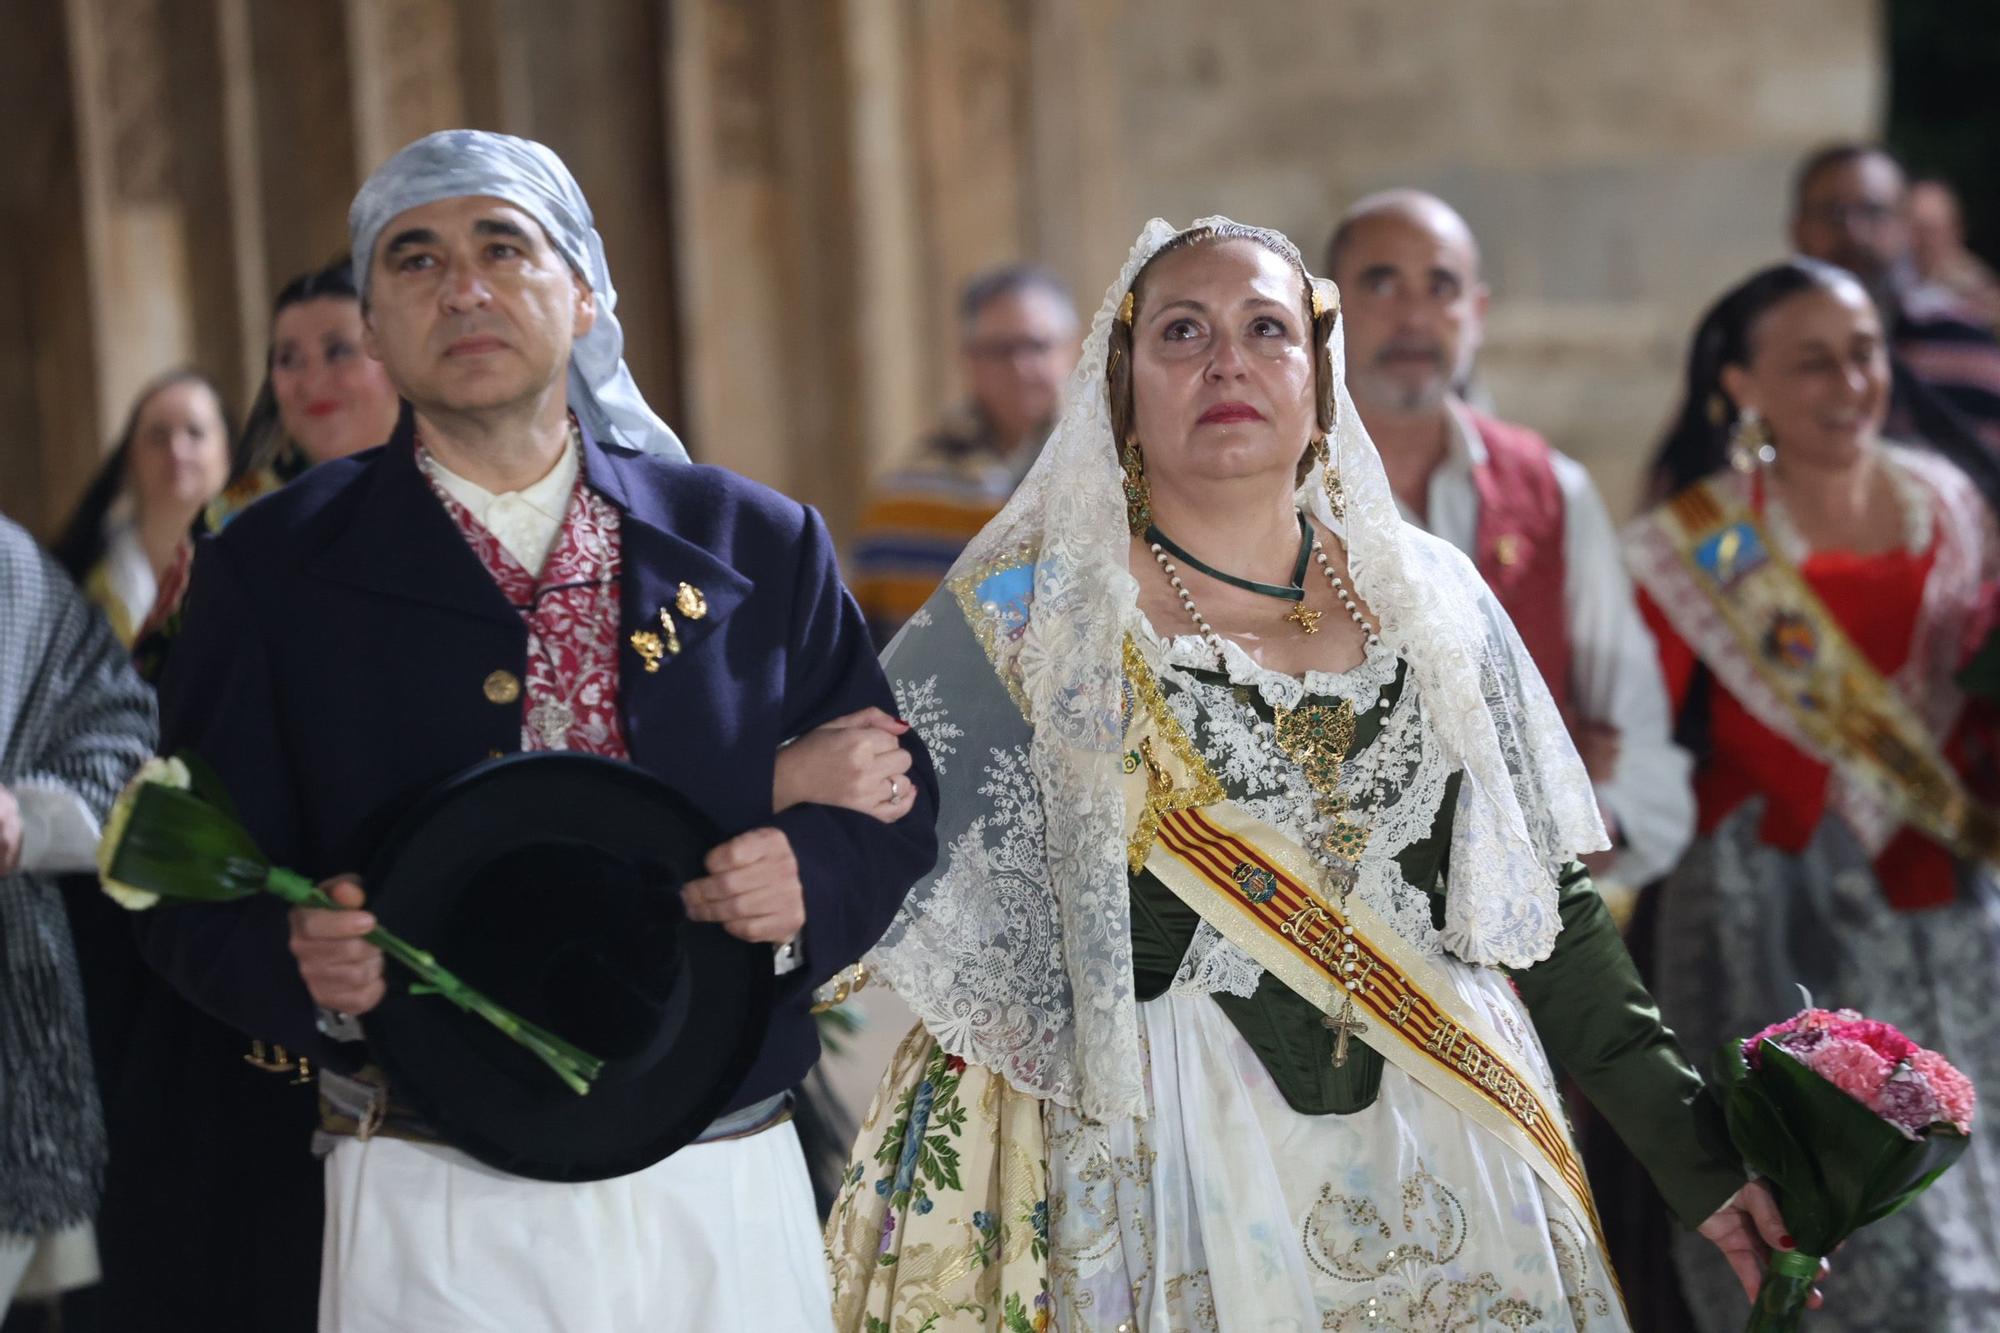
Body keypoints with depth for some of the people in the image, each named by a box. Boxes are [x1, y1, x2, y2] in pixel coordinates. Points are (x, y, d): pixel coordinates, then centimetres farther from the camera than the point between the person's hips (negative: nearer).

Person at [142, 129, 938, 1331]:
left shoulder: (759, 544, 7)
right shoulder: (272, 568, 2)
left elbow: (897, 805, 10)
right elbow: (198, 896, -1)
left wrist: (812, 881, -12)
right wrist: (304, 968, -22)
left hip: (731, 1198, 2)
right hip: (434, 1219, -2)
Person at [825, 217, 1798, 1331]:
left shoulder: (1430, 599, 5)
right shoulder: (1035, 612, -3)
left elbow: (1554, 909, 7)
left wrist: (1696, 1154, 4)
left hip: (1447, 1182, 3)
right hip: (1169, 1179, -3)